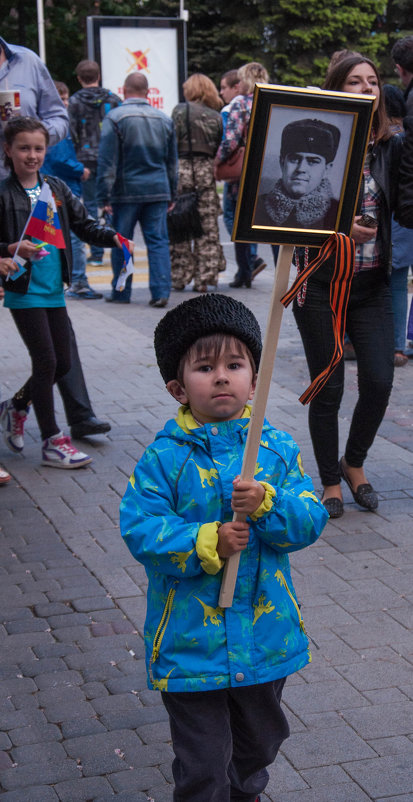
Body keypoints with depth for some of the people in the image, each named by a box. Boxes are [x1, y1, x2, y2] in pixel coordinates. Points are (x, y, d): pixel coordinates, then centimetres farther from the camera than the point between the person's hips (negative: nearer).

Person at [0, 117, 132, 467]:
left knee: (63, 362, 11)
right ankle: (52, 442, 5)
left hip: (54, 290, 6)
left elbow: (84, 225, 10)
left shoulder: (56, 188, 8)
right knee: (46, 362, -6)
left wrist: (113, 238, -6)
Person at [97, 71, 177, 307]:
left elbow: (107, 161, -8)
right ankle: (161, 292, -4)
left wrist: (104, 196, -5)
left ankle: (121, 293, 13)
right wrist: (171, 195, 23)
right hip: (158, 190, 3)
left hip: (125, 191, -3)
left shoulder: (115, 117, -5)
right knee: (159, 241, 3)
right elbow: (172, 161, 16)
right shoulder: (164, 119, 9)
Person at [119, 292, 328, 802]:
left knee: (259, 738, 27)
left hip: (264, 634, 4)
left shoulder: (278, 450, -3)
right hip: (189, 640, -3)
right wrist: (206, 543, -27)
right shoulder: (164, 458, -12)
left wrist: (268, 504, -26)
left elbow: (311, 520, -7)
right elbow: (140, 530, -16)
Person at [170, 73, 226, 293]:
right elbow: (220, 149, 7)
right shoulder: (216, 116, 7)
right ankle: (204, 277, 5)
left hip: (183, 168, -2)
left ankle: (179, 277, 8)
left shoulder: (180, 110, -2)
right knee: (208, 225, 6)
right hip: (206, 170, 3)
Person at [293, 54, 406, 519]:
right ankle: (331, 481, 22)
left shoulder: (391, 148, 4)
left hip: (373, 284, 3)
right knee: (328, 389, 3)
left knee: (379, 383, -3)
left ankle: (354, 463, 25)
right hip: (322, 284, -3)